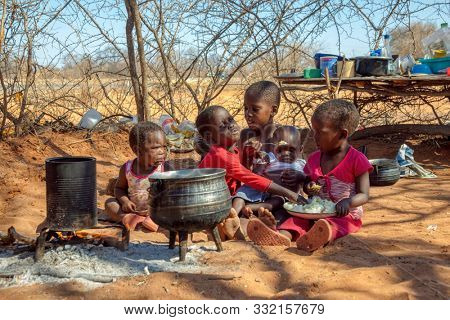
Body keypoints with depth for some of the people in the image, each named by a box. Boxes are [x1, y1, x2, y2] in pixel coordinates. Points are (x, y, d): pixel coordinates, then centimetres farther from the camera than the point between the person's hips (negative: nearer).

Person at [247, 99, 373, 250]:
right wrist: (308, 187, -2)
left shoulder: (357, 160, -6)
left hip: (345, 215, -5)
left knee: (332, 224, -37)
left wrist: (348, 202, -28)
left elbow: (364, 195, -7)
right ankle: (282, 235, -53)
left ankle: (323, 236, -69)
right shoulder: (314, 159, 10)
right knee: (297, 219, -24)